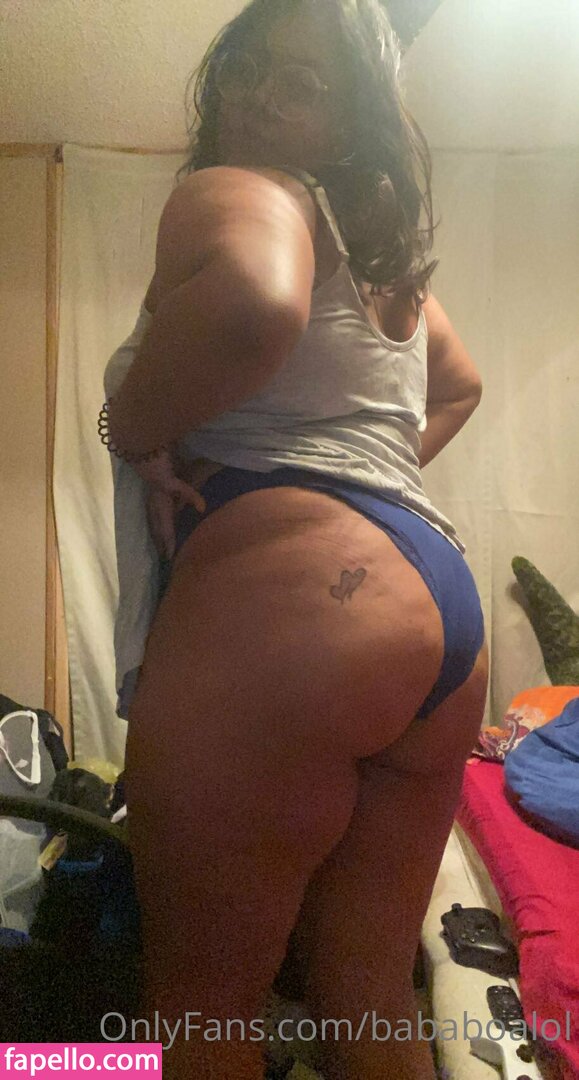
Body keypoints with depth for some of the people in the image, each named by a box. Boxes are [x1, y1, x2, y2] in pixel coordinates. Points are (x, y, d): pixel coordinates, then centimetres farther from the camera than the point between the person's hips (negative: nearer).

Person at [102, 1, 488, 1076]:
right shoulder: (380, 248, 27)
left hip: (289, 594, -9)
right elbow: (459, 387, 42)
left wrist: (134, 430, -8)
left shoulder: (229, 191, 1)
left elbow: (255, 308, -25)